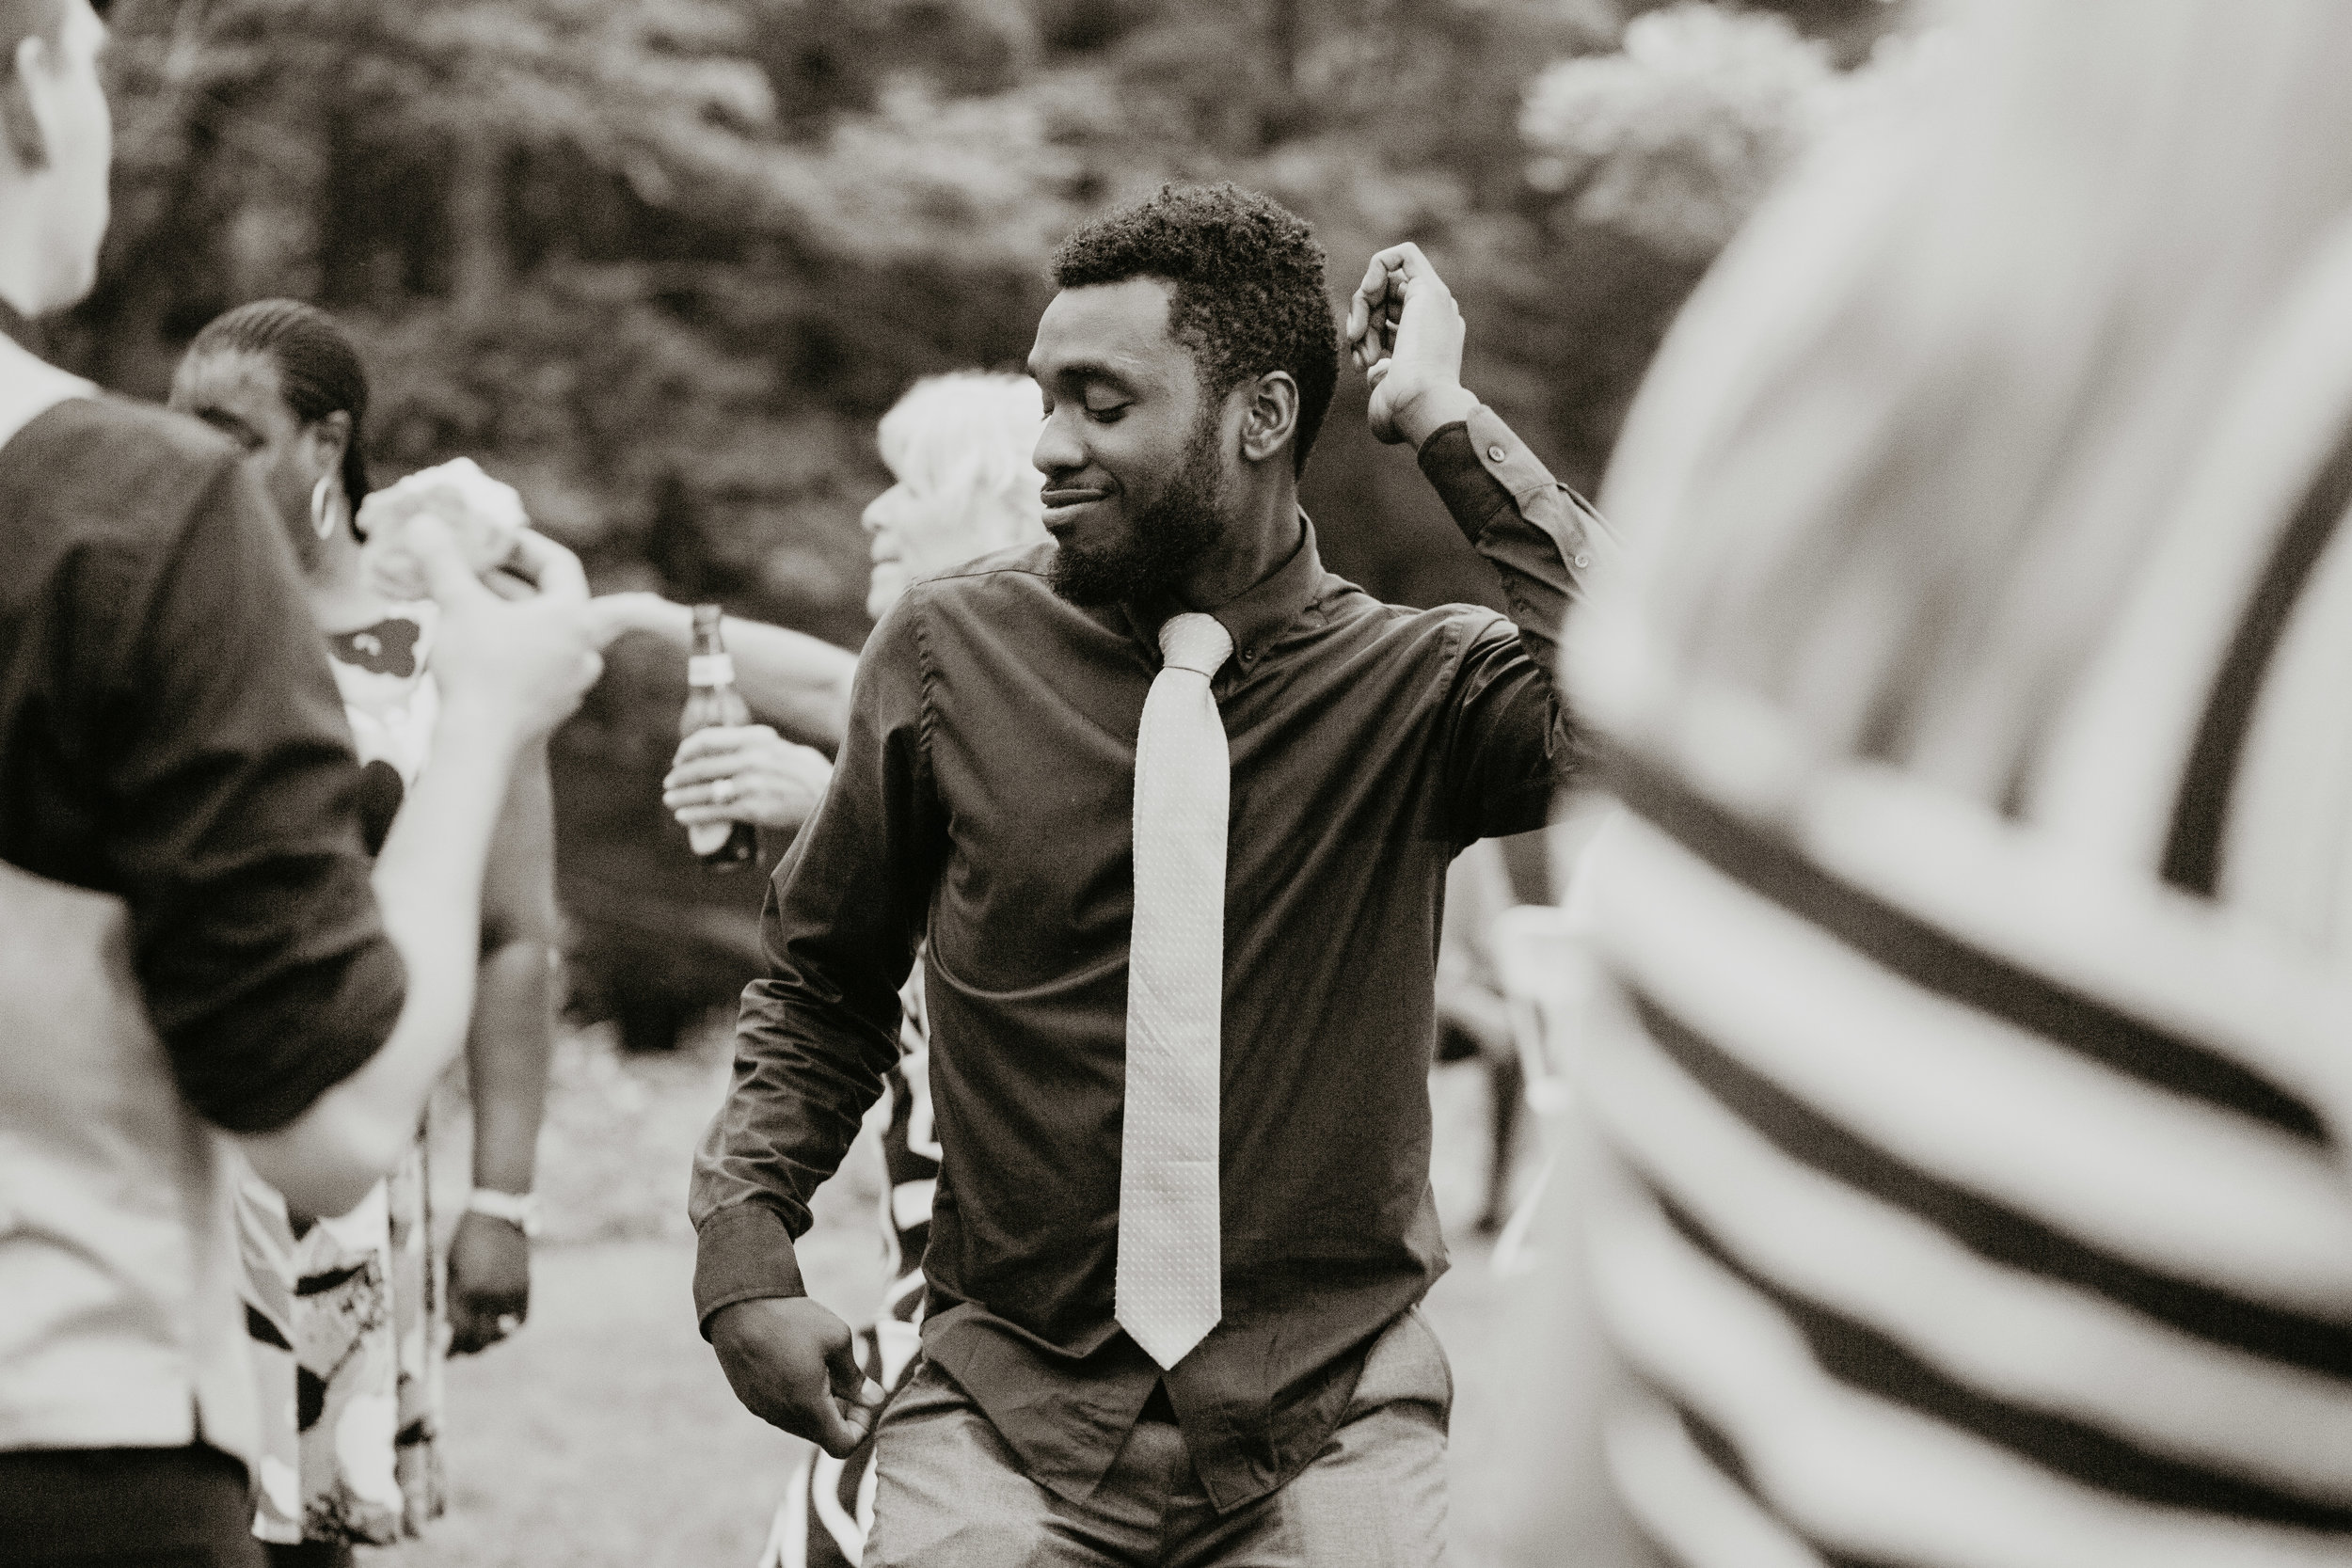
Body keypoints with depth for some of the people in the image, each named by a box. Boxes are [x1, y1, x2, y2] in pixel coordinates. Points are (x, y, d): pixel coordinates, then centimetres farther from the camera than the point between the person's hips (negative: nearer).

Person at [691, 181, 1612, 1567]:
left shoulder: (1415, 688, -3)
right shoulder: (952, 656, 0)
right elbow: (823, 989, 13)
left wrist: (1449, 425, -17)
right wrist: (746, 1258, 1)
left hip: (1325, 1437, -1)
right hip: (1004, 1415, 1)